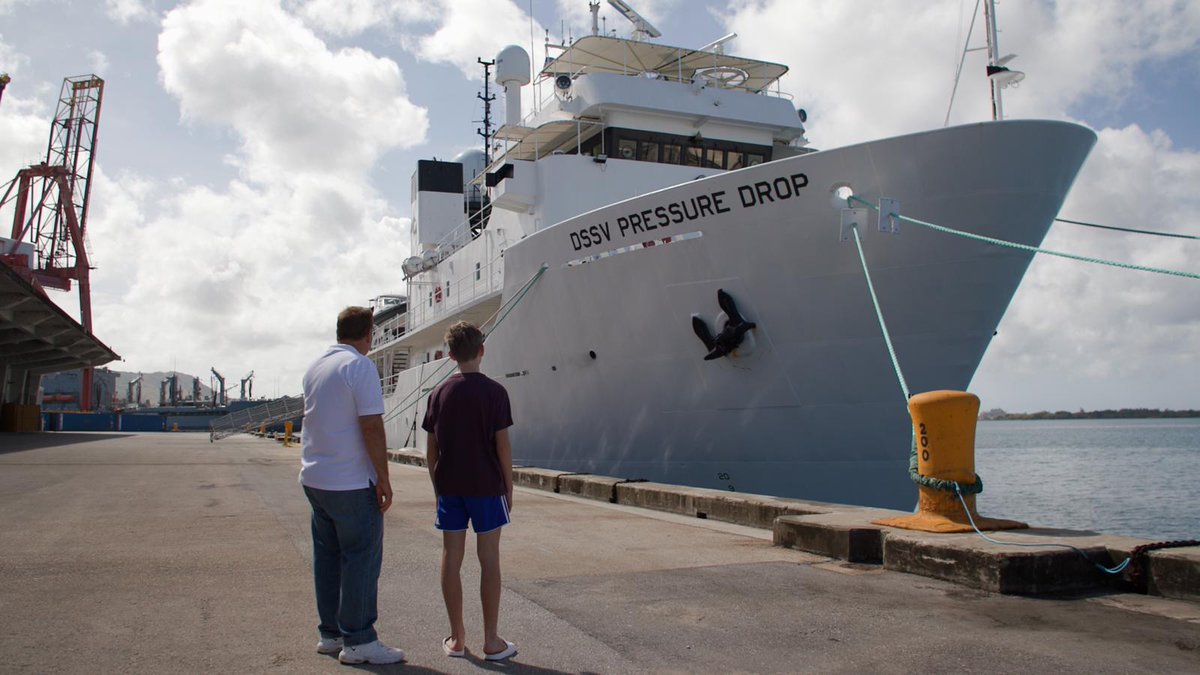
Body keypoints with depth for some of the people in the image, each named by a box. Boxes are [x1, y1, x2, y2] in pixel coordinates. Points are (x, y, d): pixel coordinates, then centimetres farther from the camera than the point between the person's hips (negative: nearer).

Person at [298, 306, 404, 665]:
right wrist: (383, 479, -15)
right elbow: (372, 426, -19)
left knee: (327, 556, 13)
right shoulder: (360, 367, -14)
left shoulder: (314, 367, 12)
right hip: (352, 482, -8)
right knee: (361, 558, -1)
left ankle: (331, 633, 21)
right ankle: (358, 641, 3)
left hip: (314, 478, 9)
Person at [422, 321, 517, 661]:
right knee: (488, 558, 3)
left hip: (449, 487, 3)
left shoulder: (439, 394, 3)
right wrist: (509, 488, 1)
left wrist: (437, 487, 15)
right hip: (486, 486, -3)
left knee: (451, 557, 8)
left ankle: (456, 638, 15)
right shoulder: (494, 392, -8)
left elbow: (431, 449, 5)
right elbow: (502, 445, -8)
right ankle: (492, 641, 8)